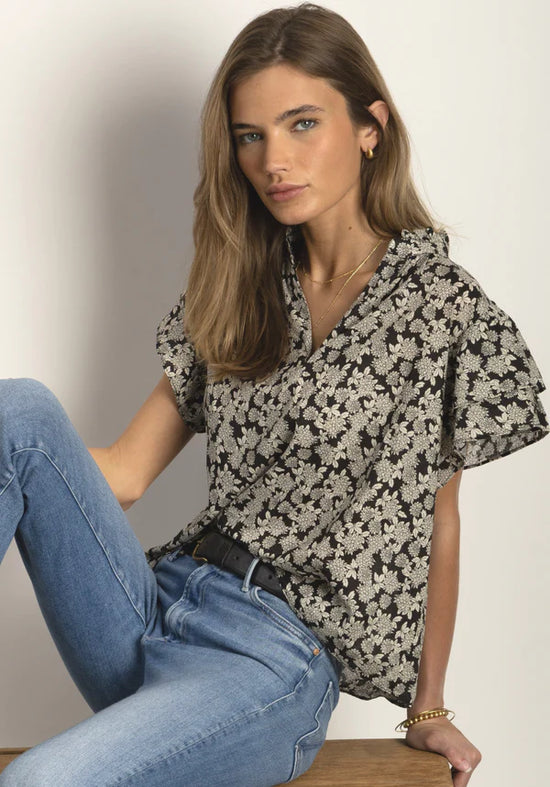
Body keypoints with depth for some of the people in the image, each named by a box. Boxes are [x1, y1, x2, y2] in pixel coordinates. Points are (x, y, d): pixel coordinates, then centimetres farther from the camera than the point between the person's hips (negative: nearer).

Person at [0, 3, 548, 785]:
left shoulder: (443, 304, -2)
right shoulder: (239, 290, 14)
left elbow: (436, 523, 5)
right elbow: (125, 472, 10)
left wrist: (428, 711, 11)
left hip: (285, 657, -6)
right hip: (158, 610, 6)